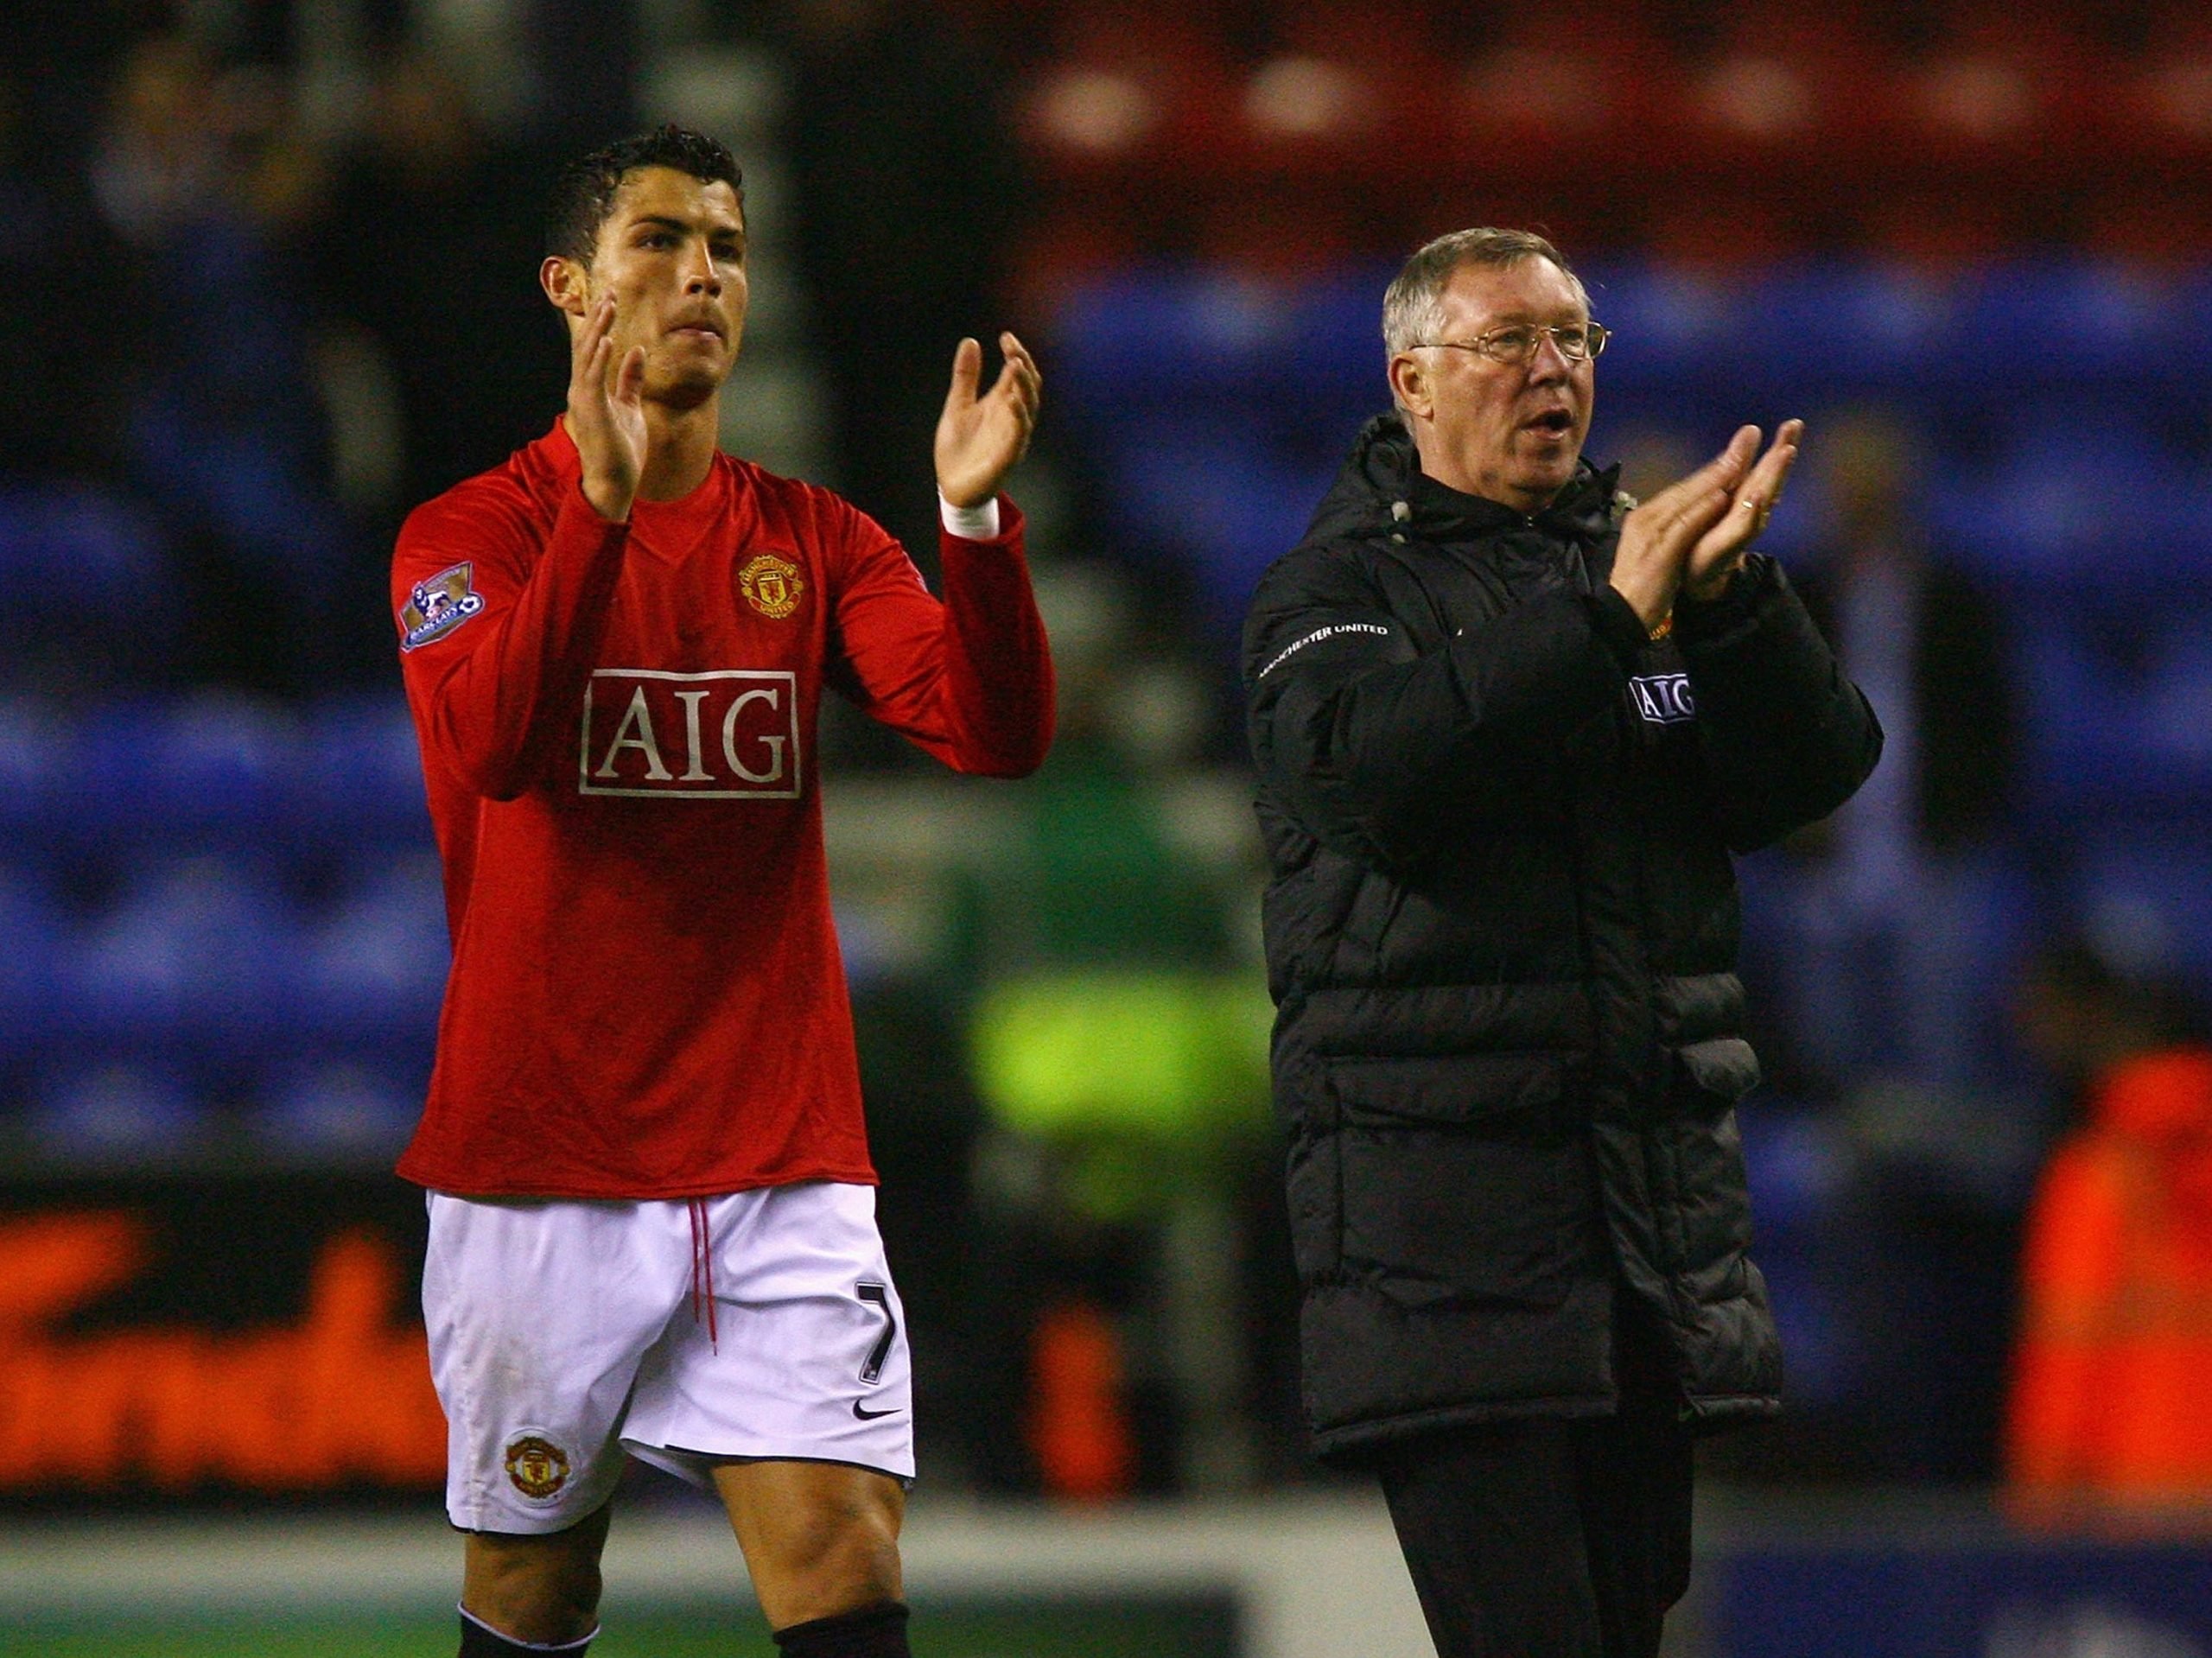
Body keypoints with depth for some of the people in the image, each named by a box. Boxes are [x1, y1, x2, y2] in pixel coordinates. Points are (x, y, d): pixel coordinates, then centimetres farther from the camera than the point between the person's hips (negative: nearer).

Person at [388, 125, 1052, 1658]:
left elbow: (995, 731, -5)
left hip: (784, 1162, 2)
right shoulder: (475, 535, -1)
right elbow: (487, 743, -22)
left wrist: (975, 515, -22)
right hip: (541, 1163, -2)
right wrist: (603, 500, -33)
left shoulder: (815, 543, 10)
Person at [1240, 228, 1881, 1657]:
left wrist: (1728, 600, -14)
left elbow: (1812, 774, 4)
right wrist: (1609, 618, -22)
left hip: (1662, 1177, 6)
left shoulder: (1646, 556, 16)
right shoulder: (1338, 588, 3)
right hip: (1434, 1156, -5)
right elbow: (1367, 764, -19)